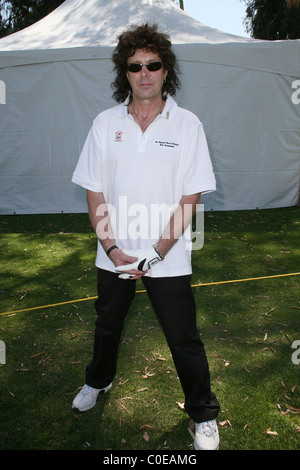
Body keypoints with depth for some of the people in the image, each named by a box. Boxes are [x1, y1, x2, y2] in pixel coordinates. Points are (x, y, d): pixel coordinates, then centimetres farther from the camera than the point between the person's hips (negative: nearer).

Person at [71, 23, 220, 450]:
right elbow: (94, 192, 1)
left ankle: (204, 415, 32)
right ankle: (99, 381, 52)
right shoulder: (106, 123, 1)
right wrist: (111, 248, -9)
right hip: (114, 254, 3)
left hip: (169, 258, -2)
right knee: (107, 324, 23)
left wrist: (155, 254, -14)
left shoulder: (187, 125, -6)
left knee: (183, 338, 7)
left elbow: (190, 199, -9)